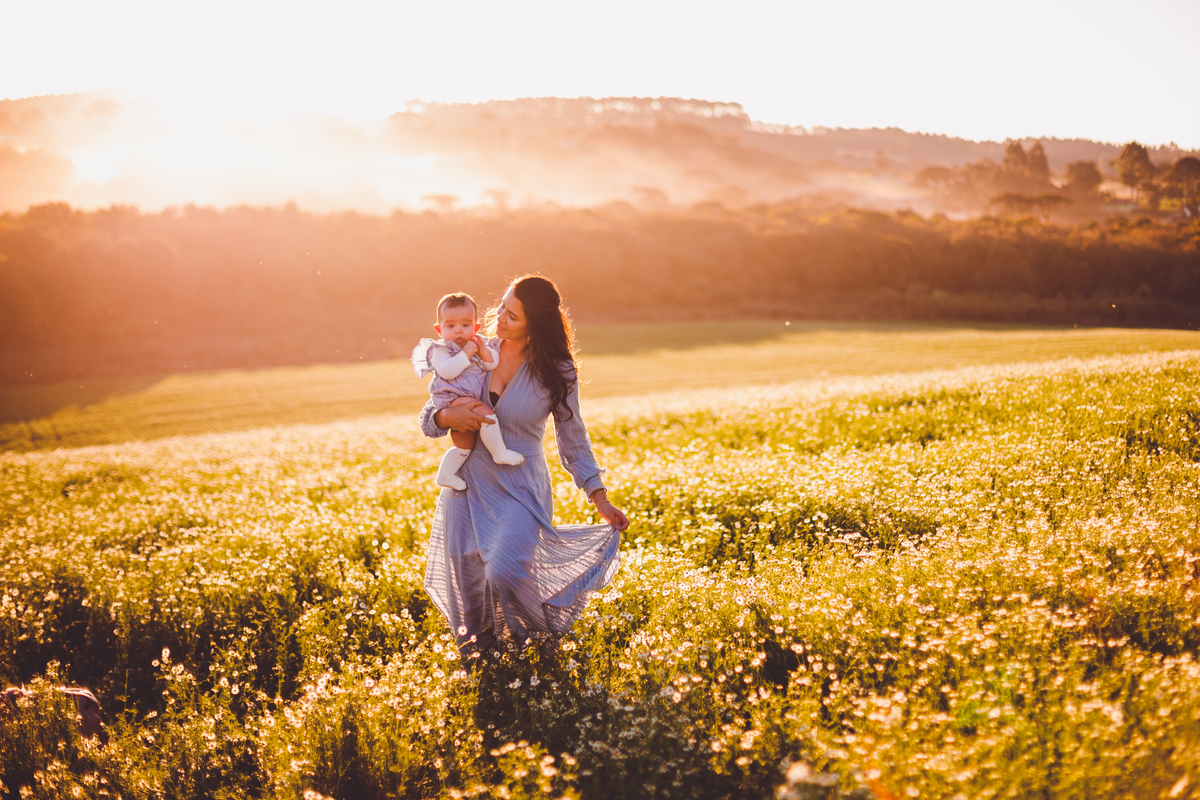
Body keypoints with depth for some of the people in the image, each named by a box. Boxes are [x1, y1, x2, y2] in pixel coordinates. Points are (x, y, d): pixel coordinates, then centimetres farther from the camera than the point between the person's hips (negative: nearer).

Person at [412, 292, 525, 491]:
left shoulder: (478, 345, 13)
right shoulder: (440, 350, -9)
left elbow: (493, 364, 7)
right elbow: (447, 370, -25)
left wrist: (484, 352, -12)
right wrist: (465, 354, -23)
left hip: (472, 399, 9)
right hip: (453, 398, -8)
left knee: (464, 443, 15)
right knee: (487, 415, -26)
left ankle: (445, 475, 26)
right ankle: (499, 453, -13)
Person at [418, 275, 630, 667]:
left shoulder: (557, 372, -7)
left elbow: (573, 438, 3)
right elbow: (427, 418, 3)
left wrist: (600, 499, -2)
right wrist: (450, 416, -20)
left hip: (520, 488, -3)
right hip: (467, 481, 3)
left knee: (504, 575, -21)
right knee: (465, 581, 5)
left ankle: (546, 635, 13)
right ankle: (478, 648, 36)